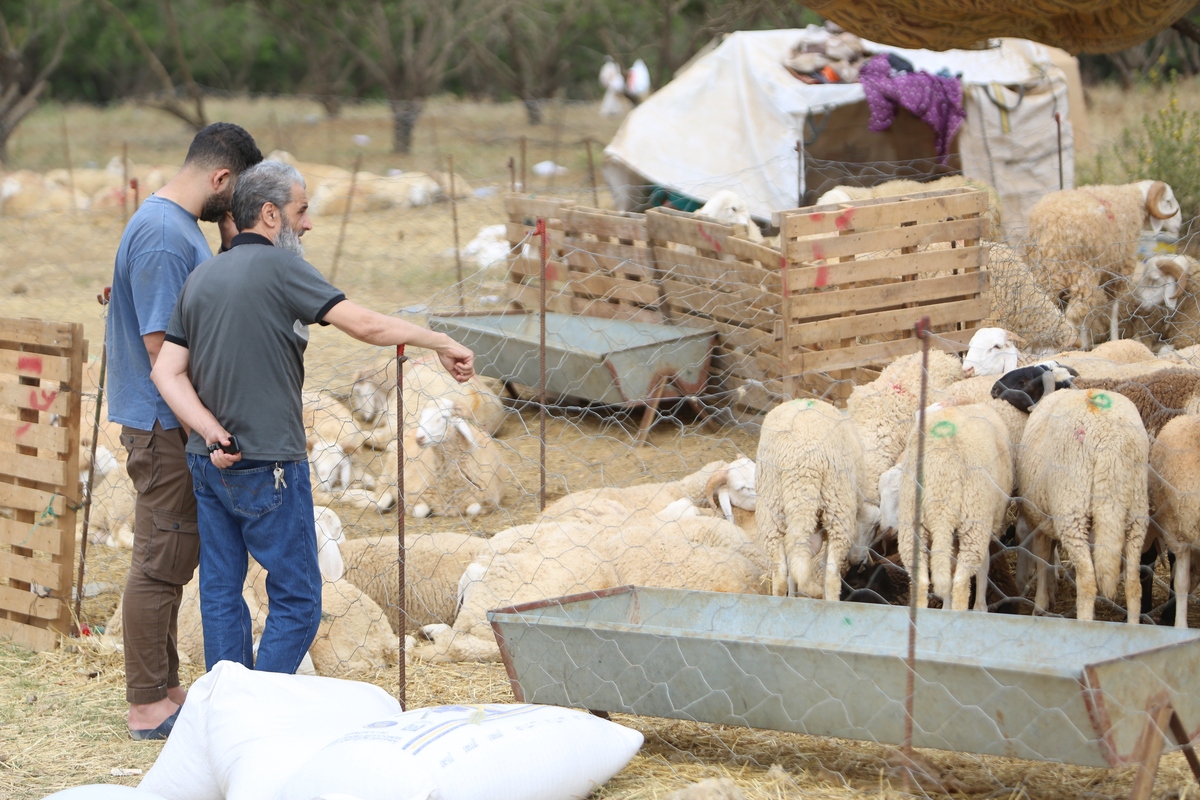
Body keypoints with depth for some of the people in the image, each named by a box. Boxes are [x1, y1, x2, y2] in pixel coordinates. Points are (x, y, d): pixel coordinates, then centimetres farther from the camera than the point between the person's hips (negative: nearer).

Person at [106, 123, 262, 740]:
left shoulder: (181, 225, 13)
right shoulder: (163, 235, -20)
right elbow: (161, 342, -23)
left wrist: (233, 245, 4)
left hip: (177, 422, 10)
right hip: (164, 426, -10)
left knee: (172, 559, 15)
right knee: (161, 561, -4)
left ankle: (163, 690, 24)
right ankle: (148, 706, 2)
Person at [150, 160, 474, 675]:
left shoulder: (201, 278, 11)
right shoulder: (278, 266, -10)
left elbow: (167, 371, 5)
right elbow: (365, 325, -17)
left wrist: (213, 435, -4)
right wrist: (440, 343, -7)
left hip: (210, 461, 8)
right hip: (268, 464, -8)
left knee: (221, 593, 11)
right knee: (296, 598, 0)